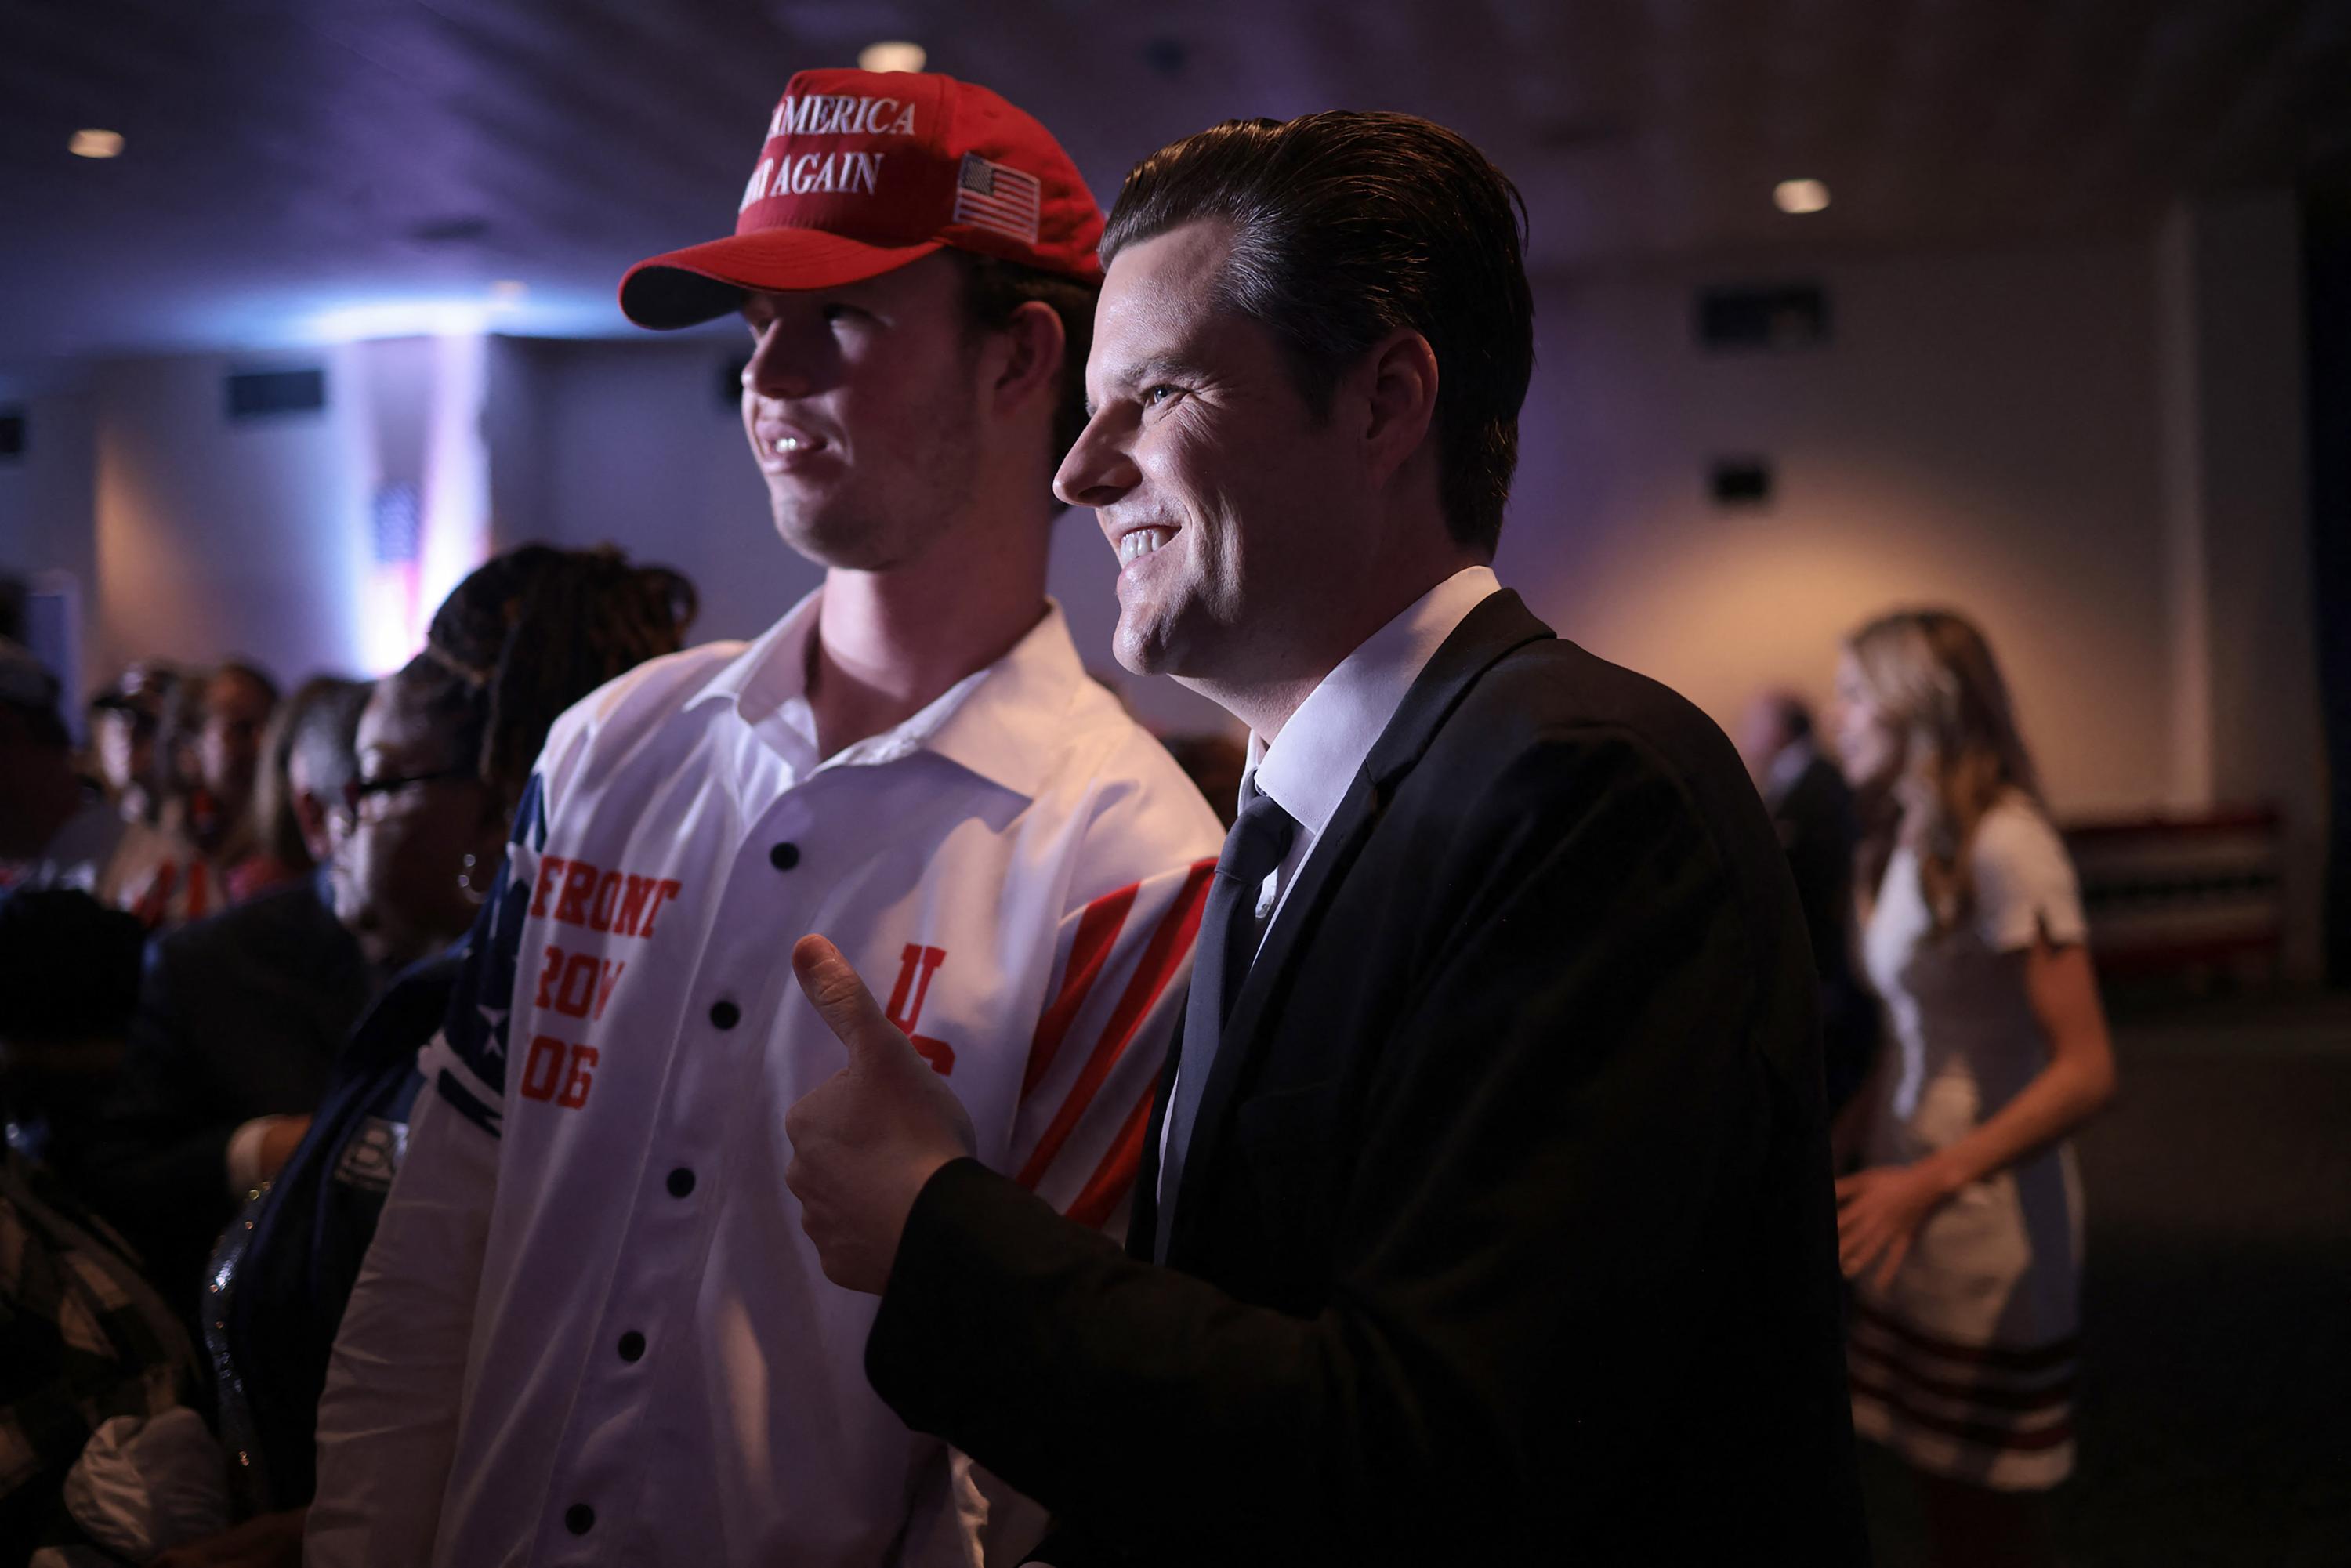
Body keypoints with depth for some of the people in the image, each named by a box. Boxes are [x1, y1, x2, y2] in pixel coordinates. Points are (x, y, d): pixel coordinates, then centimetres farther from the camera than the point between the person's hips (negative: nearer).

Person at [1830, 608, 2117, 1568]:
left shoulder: (2004, 845, -16)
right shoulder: (1906, 845, 9)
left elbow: (2086, 1071, -20)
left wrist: (1931, 1181, -27)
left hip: (1991, 1227, -7)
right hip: (1914, 1210, 7)